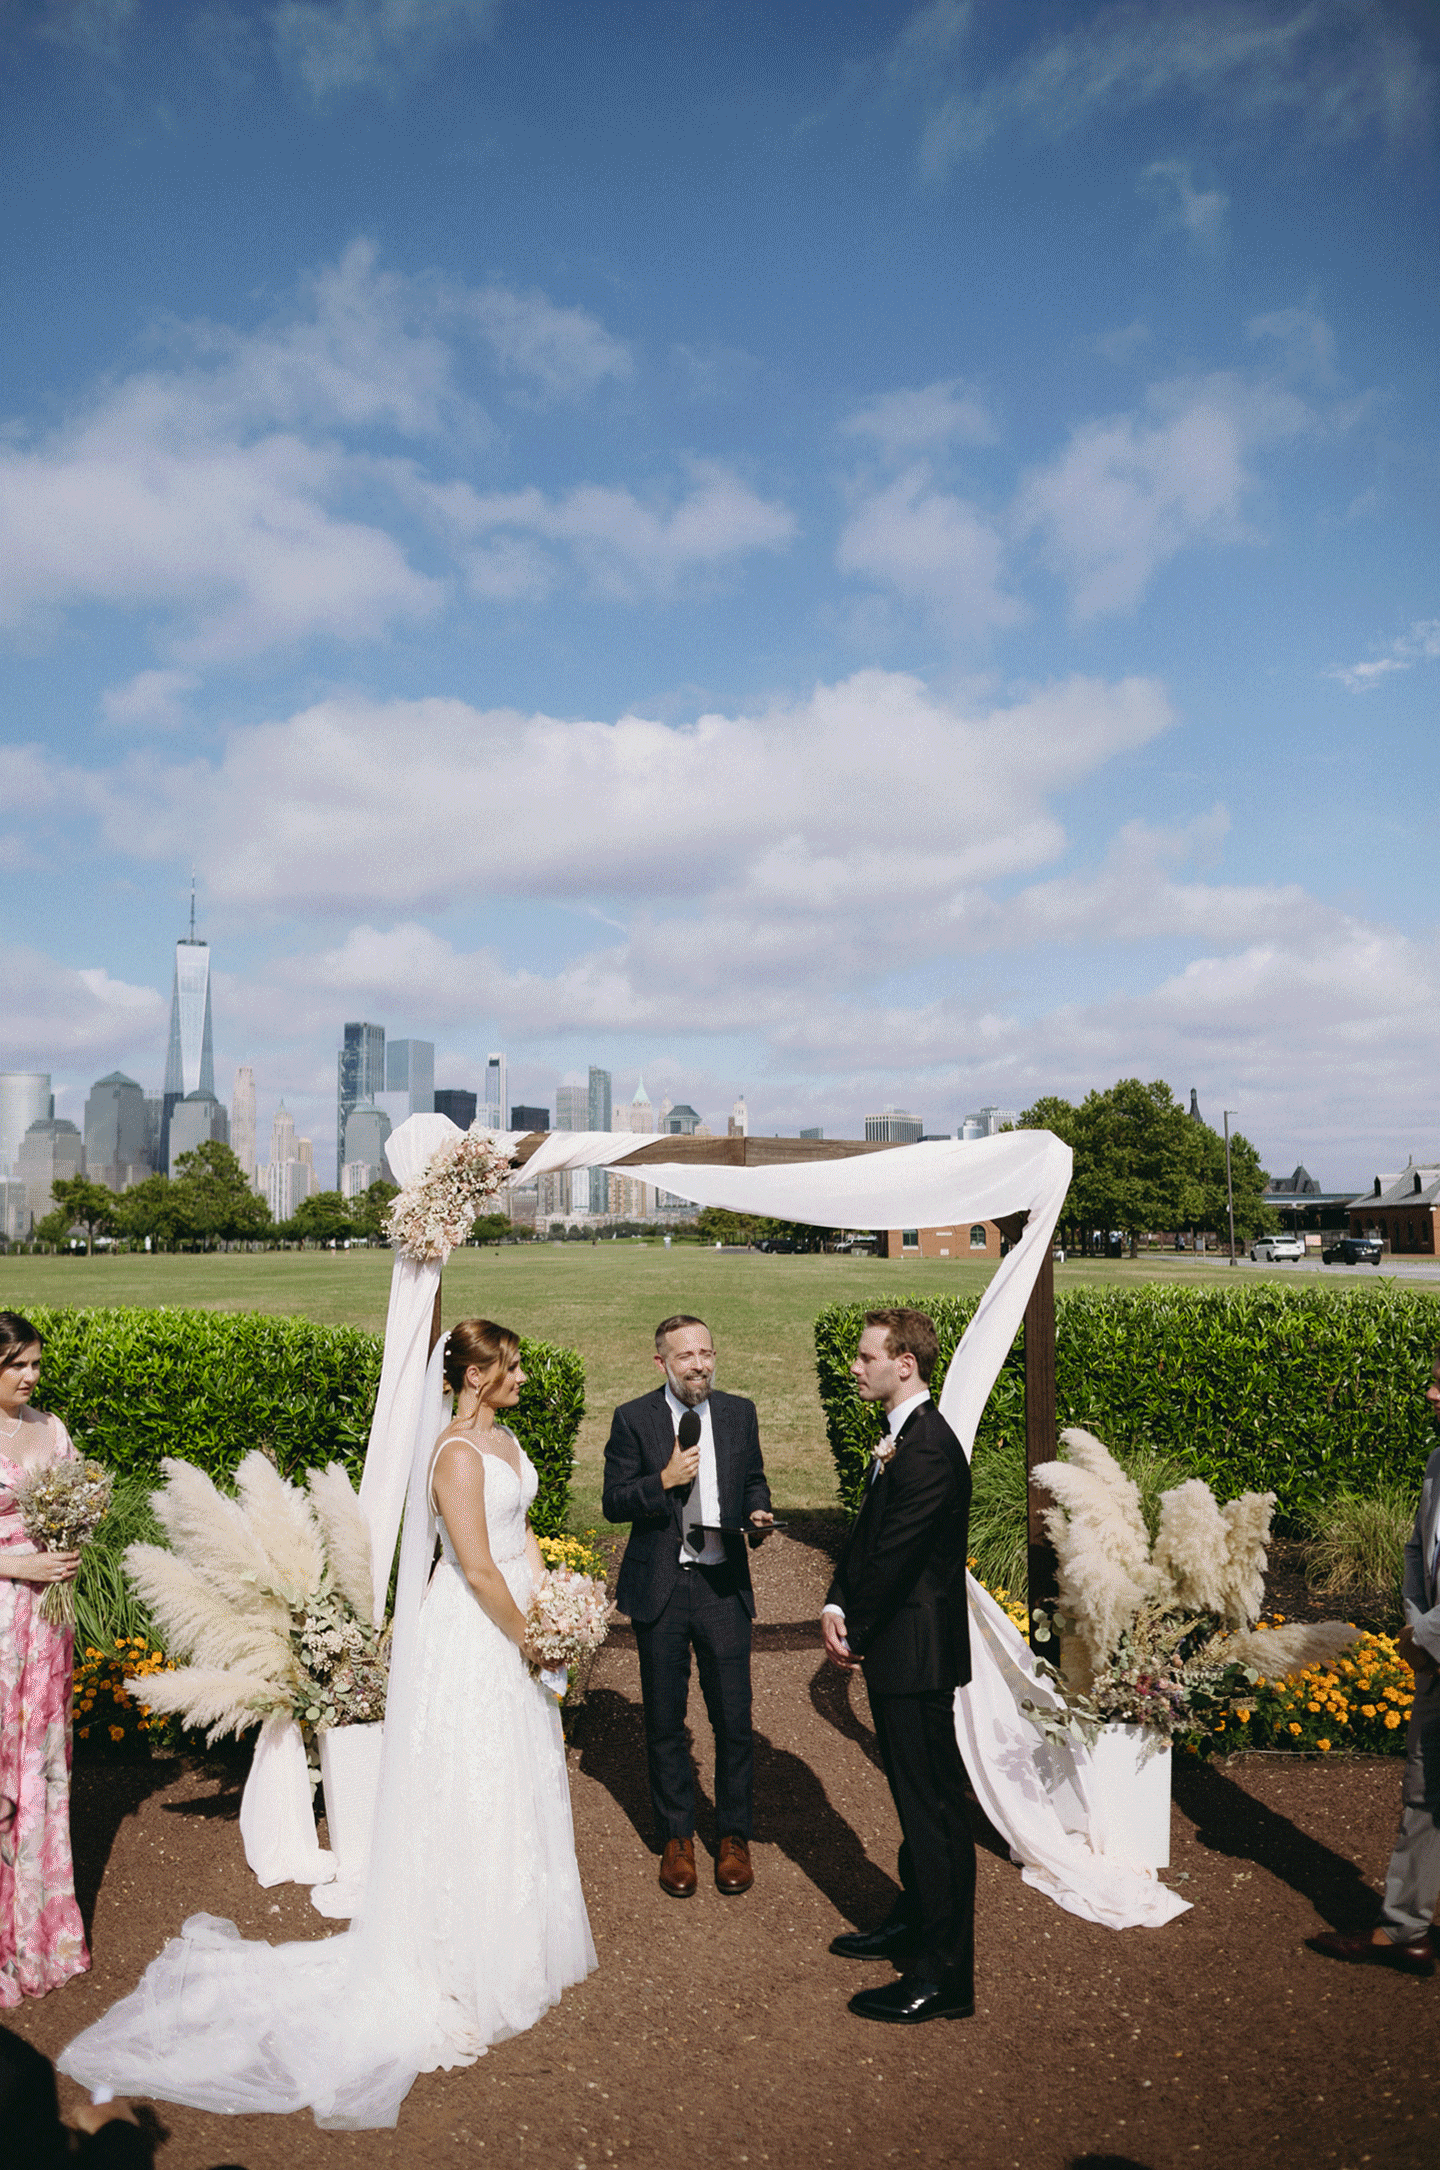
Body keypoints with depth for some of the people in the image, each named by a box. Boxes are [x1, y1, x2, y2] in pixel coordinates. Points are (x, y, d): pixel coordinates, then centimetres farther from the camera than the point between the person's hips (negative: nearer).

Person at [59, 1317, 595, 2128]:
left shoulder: (506, 1439, 6)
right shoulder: (456, 1454, -24)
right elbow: (476, 1567, -24)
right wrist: (525, 1638, -14)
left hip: (513, 1621, 9)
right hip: (473, 1636, -9)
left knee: (522, 1782, 22)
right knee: (470, 1793, 5)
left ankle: (520, 1932, 42)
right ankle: (461, 1962, 23)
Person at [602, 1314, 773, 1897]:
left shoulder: (740, 1413, 3)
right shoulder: (632, 1418, -5)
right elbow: (613, 1502, -5)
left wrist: (758, 1515, -5)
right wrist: (664, 1481, -20)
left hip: (724, 1586, 1)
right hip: (660, 1588, -1)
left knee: (734, 1719, 5)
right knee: (664, 1722, 11)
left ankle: (734, 1837, 25)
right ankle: (676, 1838, 29)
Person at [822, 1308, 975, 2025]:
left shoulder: (928, 1448, -23)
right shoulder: (900, 1439, 10)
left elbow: (895, 1556, -22)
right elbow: (865, 1533, 11)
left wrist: (856, 1635, -9)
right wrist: (835, 1607, -2)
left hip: (916, 1655, -10)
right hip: (897, 1650, 10)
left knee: (934, 1808, 1)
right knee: (914, 1798, 23)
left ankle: (944, 1976, 13)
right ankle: (914, 1922, 40)